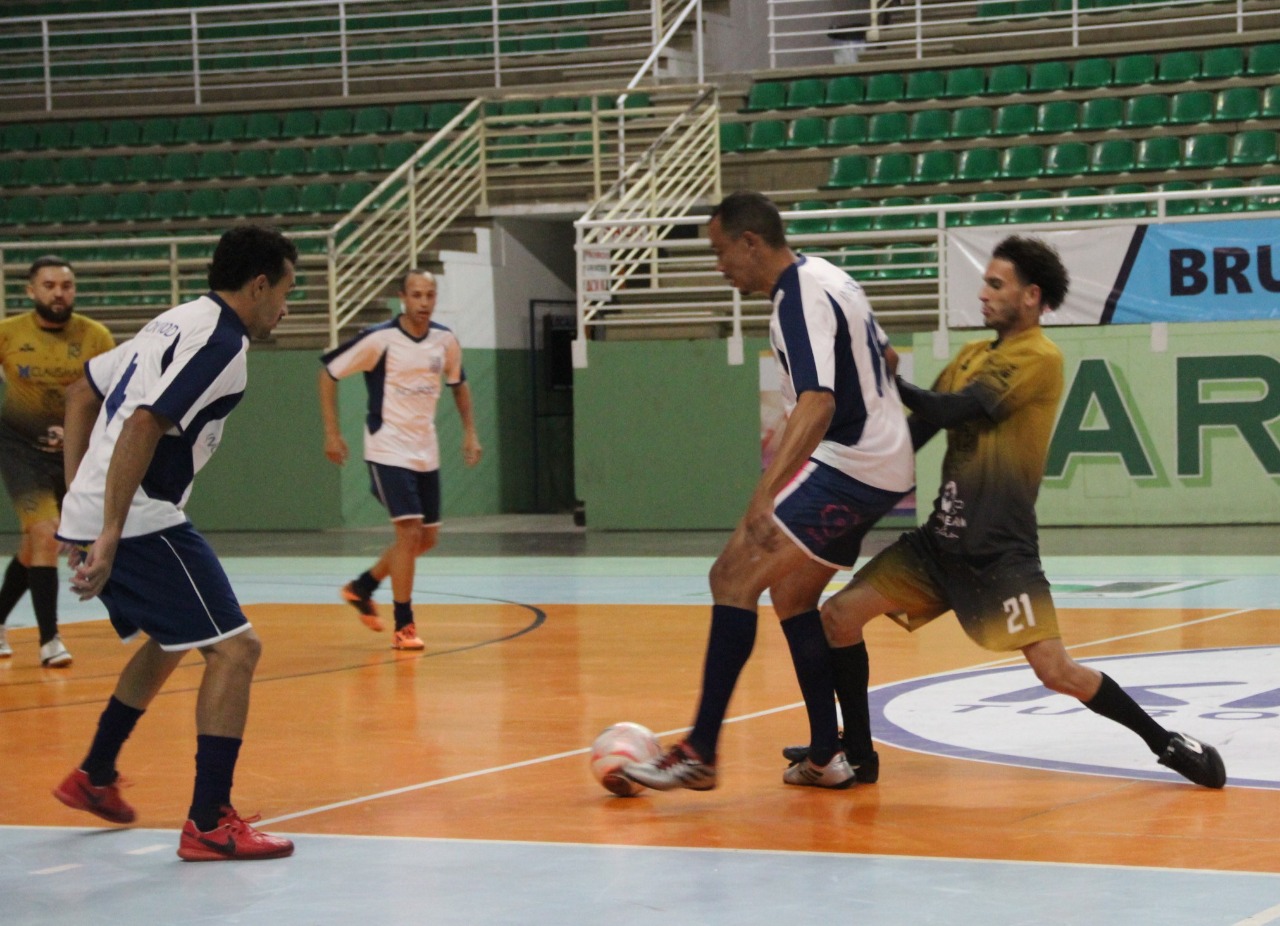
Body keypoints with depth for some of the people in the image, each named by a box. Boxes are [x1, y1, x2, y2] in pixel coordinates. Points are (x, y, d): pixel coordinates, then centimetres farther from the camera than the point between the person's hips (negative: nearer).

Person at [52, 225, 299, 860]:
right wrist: (109, 535, -28)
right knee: (235, 649, -9)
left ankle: (94, 777, 41)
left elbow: (82, 393, 25)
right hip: (140, 521, -10)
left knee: (171, 640, 30)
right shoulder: (220, 342, -13)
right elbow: (144, 425, -25)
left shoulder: (175, 323, 17)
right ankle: (209, 825, -13)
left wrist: (82, 503, 25)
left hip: (90, 513, 10)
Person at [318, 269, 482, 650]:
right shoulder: (380, 339, -15)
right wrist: (332, 433, -7)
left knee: (427, 538, 11)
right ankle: (403, 626, -5)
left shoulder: (445, 340, -1)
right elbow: (328, 372, -6)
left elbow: (458, 383, 19)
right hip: (388, 450, -6)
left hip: (426, 453, 6)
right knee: (409, 531, -15)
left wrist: (470, 432, 10)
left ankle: (362, 587, 33)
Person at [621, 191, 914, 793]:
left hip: (846, 468, -10)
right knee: (790, 595, 18)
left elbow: (817, 403, -31)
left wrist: (767, 491, -39)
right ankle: (826, 758, 18)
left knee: (734, 576, -12)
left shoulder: (802, 296, -17)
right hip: (883, 470, 10)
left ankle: (699, 753, -15)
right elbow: (885, 360, 29)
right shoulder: (826, 280, 14)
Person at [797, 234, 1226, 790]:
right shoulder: (971, 356, 14)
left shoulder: (1041, 358, -11)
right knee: (838, 616, 0)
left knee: (1056, 671, -14)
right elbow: (921, 427, 14)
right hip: (942, 538, 8)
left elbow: (950, 409, -19)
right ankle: (856, 750, 13)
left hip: (999, 548, -8)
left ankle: (1165, 741, 5)